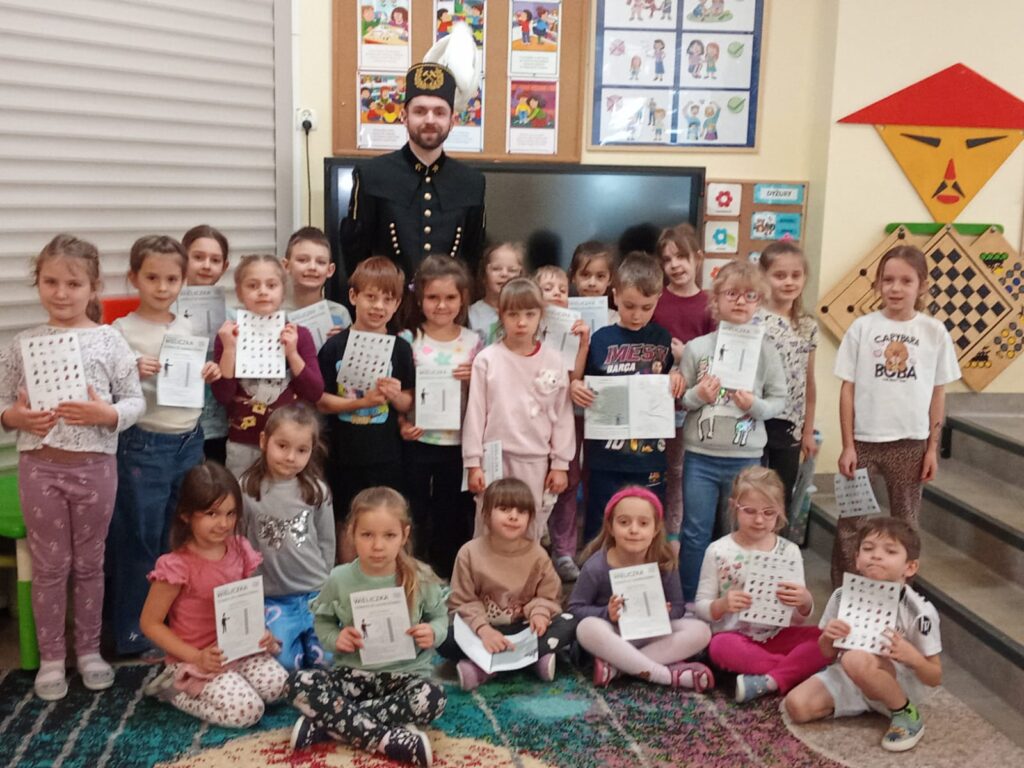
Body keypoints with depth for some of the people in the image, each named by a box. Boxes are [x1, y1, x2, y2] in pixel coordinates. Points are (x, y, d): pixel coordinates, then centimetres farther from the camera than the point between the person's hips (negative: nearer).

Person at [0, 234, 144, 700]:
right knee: (50, 565, 11)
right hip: (39, 467, 1)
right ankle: (51, 657, 25)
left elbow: (135, 402, -3)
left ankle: (89, 649, 29)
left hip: (95, 466, 0)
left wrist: (105, 413, -21)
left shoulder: (109, 341, -3)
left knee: (89, 563, 13)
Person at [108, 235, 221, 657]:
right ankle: (133, 633, 16)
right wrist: (134, 372, -26)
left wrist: (208, 374, -4)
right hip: (144, 445, -5)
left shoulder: (187, 328, 8)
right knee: (139, 538, 3)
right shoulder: (122, 330, -7)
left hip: (190, 440, 5)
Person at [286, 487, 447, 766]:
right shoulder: (340, 580, -6)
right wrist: (335, 638, -13)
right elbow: (322, 620, 9)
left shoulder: (420, 579, -8)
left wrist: (433, 633, -16)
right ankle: (388, 739, -30)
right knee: (299, 683, -26)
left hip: (404, 674, -1)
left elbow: (440, 616, 7)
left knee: (433, 698, -34)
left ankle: (325, 724, -23)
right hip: (353, 672, 1)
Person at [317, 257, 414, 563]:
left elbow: (408, 404, 4)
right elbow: (320, 400, -5)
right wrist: (361, 402, -16)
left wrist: (396, 395, -17)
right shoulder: (335, 346, -5)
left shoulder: (400, 348, 0)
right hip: (345, 454, -1)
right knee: (347, 525, 11)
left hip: (386, 457, 1)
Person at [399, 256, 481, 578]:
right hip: (417, 442, -1)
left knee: (453, 517, 12)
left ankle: (448, 581, 27)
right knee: (413, 515, 8)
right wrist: (401, 424, -18)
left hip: (458, 443, 2)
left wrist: (473, 379, -14)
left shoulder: (473, 342, 1)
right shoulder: (409, 340, -4)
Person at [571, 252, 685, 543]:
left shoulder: (663, 340, 4)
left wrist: (678, 379, -7)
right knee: (599, 531, 9)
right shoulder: (601, 339, -1)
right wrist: (575, 388, -19)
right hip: (607, 457, -1)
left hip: (650, 457, 1)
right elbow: (580, 386, 3)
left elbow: (674, 393, 14)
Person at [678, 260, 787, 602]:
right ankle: (688, 604, 22)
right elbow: (677, 399, 1)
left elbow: (779, 399, 1)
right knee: (695, 534, 7)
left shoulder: (765, 350, -1)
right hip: (700, 456, 0)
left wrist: (756, 406, -18)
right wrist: (697, 396, -19)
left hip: (746, 458, 1)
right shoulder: (696, 347, -2)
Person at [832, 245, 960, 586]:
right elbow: (848, 389, -2)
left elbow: (938, 394, 4)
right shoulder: (863, 328, -4)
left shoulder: (935, 332, -1)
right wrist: (847, 445, -5)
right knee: (849, 523, 4)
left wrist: (932, 448, 2)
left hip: (911, 443, 1)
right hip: (864, 440, -1)